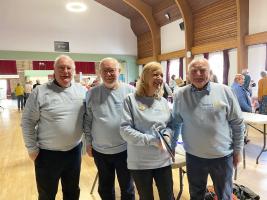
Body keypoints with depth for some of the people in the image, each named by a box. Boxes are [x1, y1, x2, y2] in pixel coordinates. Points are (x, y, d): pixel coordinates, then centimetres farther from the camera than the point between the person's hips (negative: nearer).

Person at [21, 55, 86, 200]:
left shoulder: (81, 91, -1)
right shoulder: (40, 92, -12)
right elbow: (27, 122, -7)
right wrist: (32, 149, -7)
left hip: (75, 151, 3)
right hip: (47, 154, -3)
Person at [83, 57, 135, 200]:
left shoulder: (130, 91, -8)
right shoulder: (91, 93, -2)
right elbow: (88, 120, 4)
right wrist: (88, 143, 6)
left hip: (125, 149, -2)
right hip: (100, 151, 2)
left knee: (127, 188, 18)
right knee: (105, 188, 23)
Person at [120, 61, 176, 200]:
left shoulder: (163, 101, 4)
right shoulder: (131, 100, -10)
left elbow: (170, 125, 11)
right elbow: (125, 130, -15)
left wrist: (167, 135, -12)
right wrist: (151, 140, -20)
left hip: (163, 160, 4)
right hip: (140, 162, -3)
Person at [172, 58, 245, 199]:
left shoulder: (224, 91, -8)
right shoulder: (180, 95, -5)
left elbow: (237, 123, -1)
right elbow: (175, 123, 5)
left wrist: (238, 149, 2)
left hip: (222, 155, 0)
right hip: (193, 156, 1)